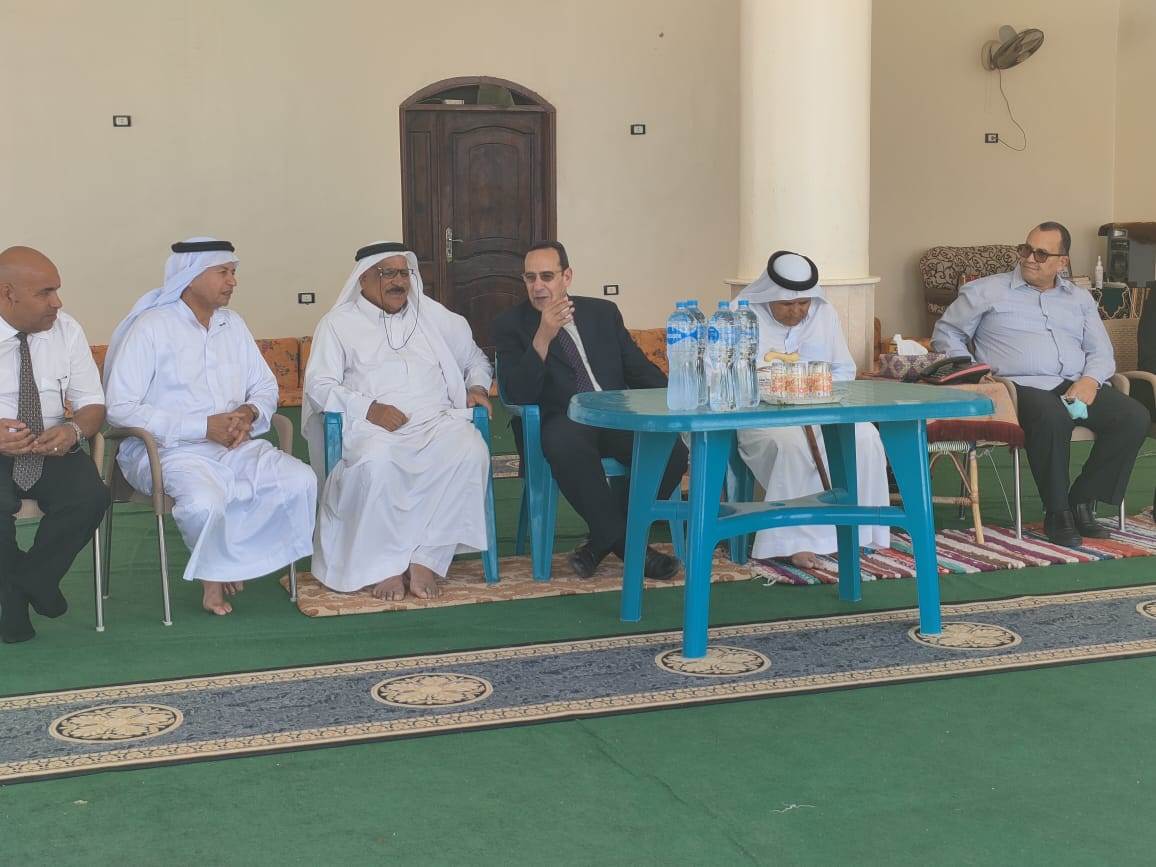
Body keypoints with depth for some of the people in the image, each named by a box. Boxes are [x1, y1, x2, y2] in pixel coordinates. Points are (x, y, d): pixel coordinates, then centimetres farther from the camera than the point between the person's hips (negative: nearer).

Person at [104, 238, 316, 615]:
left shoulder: (233, 325, 14)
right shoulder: (151, 327, -7)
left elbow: (266, 386, 21)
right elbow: (119, 408, -14)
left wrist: (250, 411, -6)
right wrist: (205, 426, -18)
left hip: (235, 445, 6)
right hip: (169, 450, -6)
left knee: (300, 481, -19)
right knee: (205, 502, -37)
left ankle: (228, 563, -5)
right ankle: (212, 574, -5)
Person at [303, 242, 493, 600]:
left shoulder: (434, 316, 21)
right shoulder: (339, 323, 11)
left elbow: (475, 359, 31)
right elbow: (319, 384, 1)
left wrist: (477, 386, 8)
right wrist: (369, 408, -14)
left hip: (438, 421, 3)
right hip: (373, 427, -3)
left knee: (471, 451, -32)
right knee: (378, 461, -39)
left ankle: (426, 560, -27)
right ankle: (385, 565, -23)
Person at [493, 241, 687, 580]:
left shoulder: (604, 312, 16)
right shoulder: (510, 325, 5)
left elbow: (639, 369, 18)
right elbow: (516, 395, -7)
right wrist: (543, 337, -19)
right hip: (562, 423, -4)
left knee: (671, 447, -26)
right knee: (566, 444, -40)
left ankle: (603, 540, -10)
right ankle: (626, 542, -25)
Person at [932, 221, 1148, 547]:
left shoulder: (1079, 298, 24)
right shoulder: (986, 291, 12)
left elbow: (1101, 352, 19)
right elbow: (945, 334, 12)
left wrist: (1090, 379, -5)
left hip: (1076, 386, 5)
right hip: (1022, 386, -5)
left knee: (1134, 417, -22)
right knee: (1052, 417, -39)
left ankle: (1083, 502, -9)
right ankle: (1057, 512, -20)